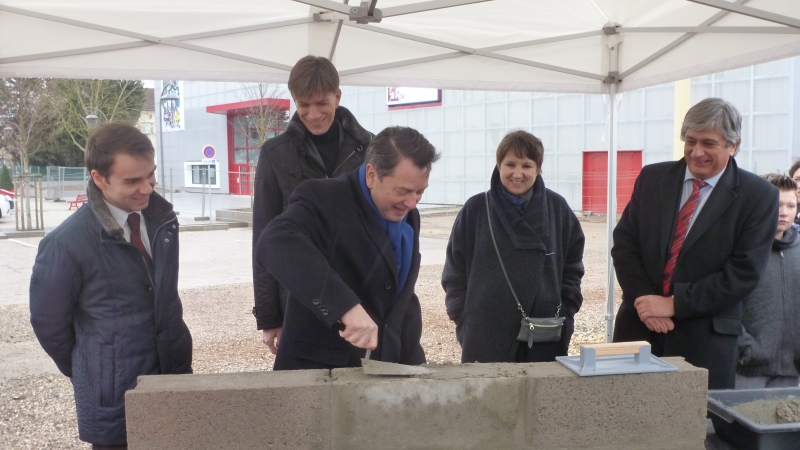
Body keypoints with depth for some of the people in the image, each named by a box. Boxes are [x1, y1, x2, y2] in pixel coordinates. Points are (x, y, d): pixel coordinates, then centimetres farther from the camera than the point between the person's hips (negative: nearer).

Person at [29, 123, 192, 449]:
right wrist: (88, 373, 7)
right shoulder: (67, 243, -16)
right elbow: (48, 322, -4)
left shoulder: (161, 219, -2)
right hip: (115, 398, -5)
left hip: (175, 374, 5)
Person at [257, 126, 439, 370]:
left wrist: (413, 367, 11)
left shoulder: (408, 217, 6)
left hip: (383, 371, 7)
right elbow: (275, 243, -38)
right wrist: (347, 306, -46)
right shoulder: (323, 198, -17)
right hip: (318, 369, -6)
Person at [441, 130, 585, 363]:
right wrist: (464, 320, -3)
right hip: (485, 337, -1)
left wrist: (564, 315, 3)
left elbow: (572, 268, 10)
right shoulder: (475, 209, -1)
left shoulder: (557, 208, 3)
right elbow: (455, 271, 3)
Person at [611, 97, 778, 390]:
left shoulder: (757, 196, -3)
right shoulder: (652, 177, 6)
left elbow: (745, 272, -9)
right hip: (639, 327, 3)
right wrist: (643, 298, -10)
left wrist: (674, 304, -14)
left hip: (705, 340, -2)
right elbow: (623, 243, 4)